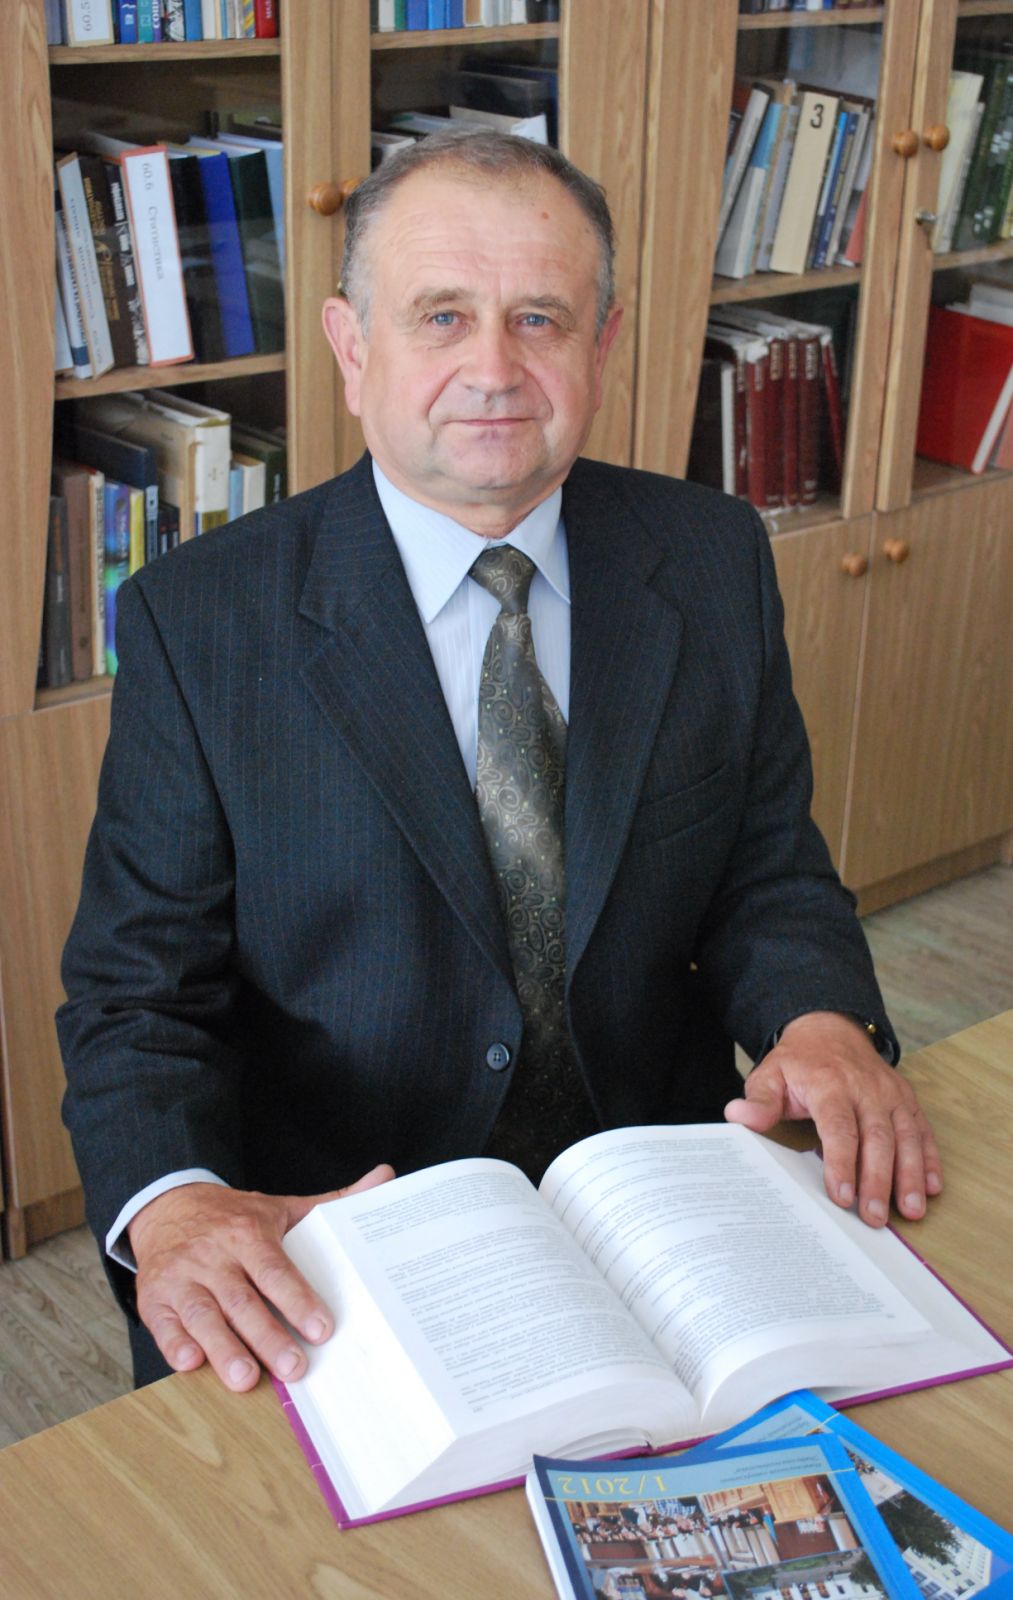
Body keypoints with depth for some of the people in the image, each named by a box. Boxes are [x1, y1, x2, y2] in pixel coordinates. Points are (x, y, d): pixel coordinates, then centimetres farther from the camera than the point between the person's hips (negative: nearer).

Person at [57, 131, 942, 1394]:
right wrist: (171, 1206, -27)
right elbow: (137, 992, -7)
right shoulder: (197, 623, -7)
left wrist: (820, 1020, -15)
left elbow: (768, 872, 8)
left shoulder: (714, 564, 3)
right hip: (337, 1250, -2)